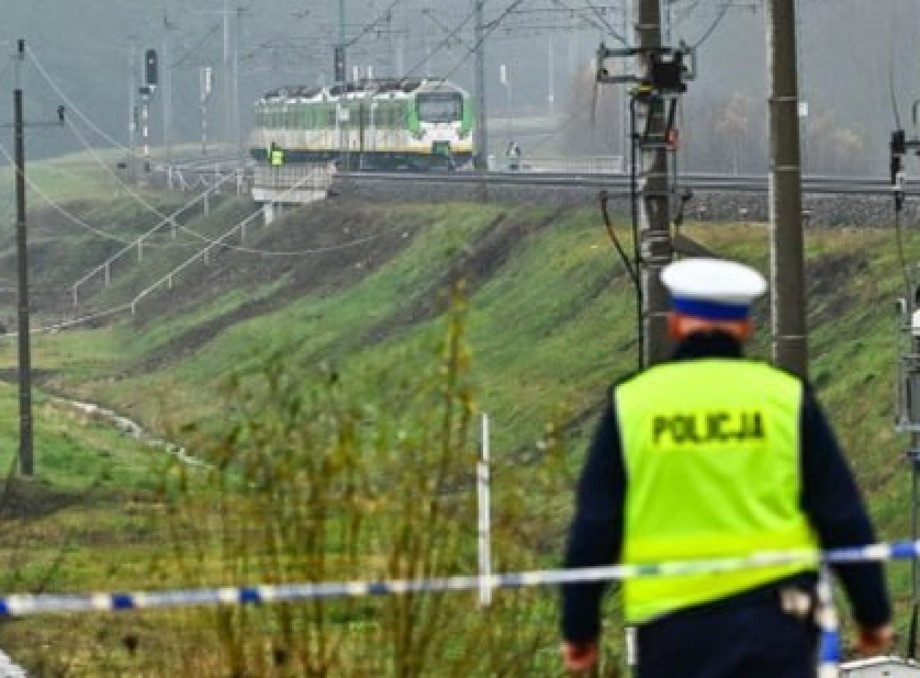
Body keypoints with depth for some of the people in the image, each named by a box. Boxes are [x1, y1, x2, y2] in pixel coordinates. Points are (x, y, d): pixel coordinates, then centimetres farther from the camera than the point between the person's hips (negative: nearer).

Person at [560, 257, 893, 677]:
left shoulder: (631, 403, 2)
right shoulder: (787, 398, 2)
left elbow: (594, 528, 3)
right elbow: (842, 519, 4)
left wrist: (579, 627, 11)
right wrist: (873, 612, 14)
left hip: (669, 626, 1)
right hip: (773, 618, -1)